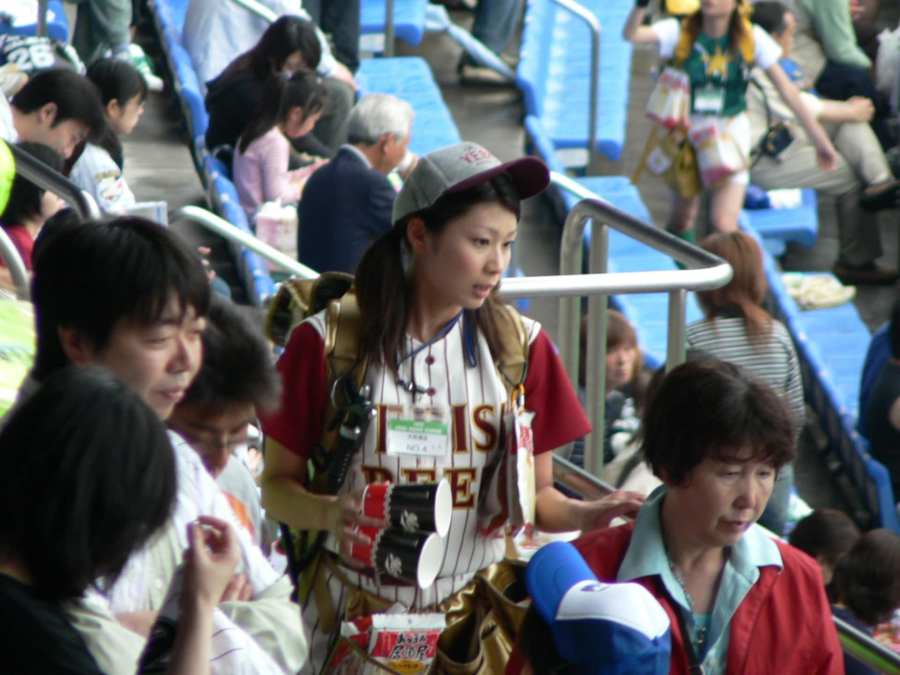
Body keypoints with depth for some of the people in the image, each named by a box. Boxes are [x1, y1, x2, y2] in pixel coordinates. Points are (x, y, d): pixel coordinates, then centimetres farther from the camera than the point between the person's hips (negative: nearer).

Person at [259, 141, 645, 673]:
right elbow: (278, 484, -3)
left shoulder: (520, 346, 2)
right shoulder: (329, 341, -8)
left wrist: (585, 515, -17)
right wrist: (327, 514, -25)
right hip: (351, 620, -2)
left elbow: (534, 495, 5)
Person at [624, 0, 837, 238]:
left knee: (724, 224, -12)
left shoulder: (752, 38, -10)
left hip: (731, 134, -1)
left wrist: (819, 139, -5)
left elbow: (787, 90, -6)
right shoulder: (680, 32, -12)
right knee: (683, 217, 15)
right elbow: (631, 34, -29)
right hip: (687, 130, 1)